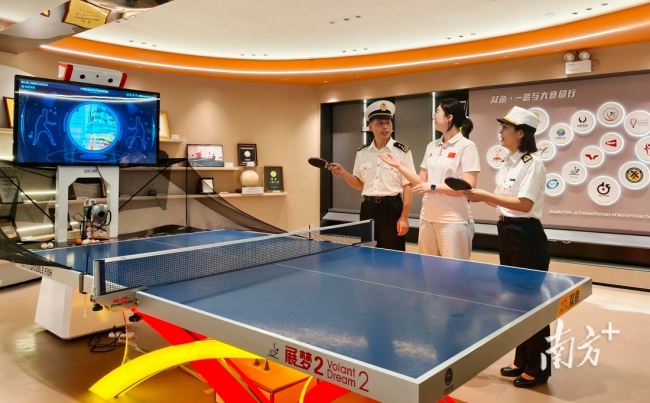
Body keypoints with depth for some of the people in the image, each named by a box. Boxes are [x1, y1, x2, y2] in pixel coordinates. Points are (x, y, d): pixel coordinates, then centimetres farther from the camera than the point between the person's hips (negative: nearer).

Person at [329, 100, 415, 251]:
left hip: (391, 208, -4)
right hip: (368, 209, 4)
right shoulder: (362, 152, 7)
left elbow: (407, 186, -6)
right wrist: (343, 173, -6)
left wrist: (404, 217, -11)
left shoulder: (402, 152, -6)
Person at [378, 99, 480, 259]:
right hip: (427, 217, 7)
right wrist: (398, 166, 6)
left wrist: (433, 187, -18)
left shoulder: (467, 146, -9)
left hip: (453, 220, -6)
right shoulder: (432, 146, 11)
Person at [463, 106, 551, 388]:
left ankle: (539, 368, 17)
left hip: (527, 236, -9)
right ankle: (522, 361, 30)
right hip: (507, 233, 9)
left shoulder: (532, 163, -14)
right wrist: (480, 197, 0)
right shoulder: (508, 163, 12)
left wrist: (486, 195, -21)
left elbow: (524, 204, -22)